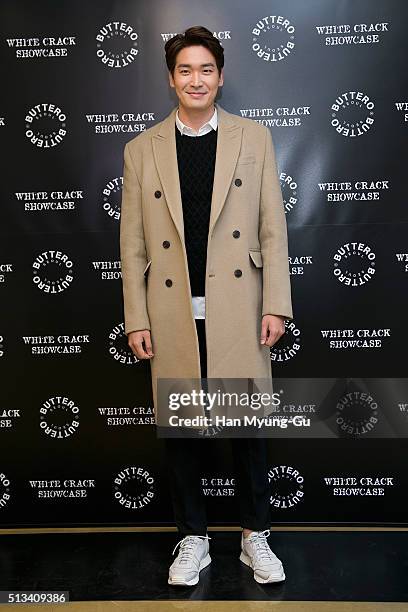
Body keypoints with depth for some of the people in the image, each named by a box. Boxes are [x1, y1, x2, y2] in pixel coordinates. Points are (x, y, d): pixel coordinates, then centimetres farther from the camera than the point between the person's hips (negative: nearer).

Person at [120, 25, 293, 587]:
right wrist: (136, 320, 0)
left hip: (238, 311, -1)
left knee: (248, 426, 8)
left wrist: (276, 304, -4)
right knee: (179, 430, 10)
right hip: (173, 316, 1)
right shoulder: (141, 150, 7)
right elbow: (133, 244, 5)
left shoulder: (253, 137, 6)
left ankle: (255, 536, 28)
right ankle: (193, 540, 29)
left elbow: (273, 228, 3)